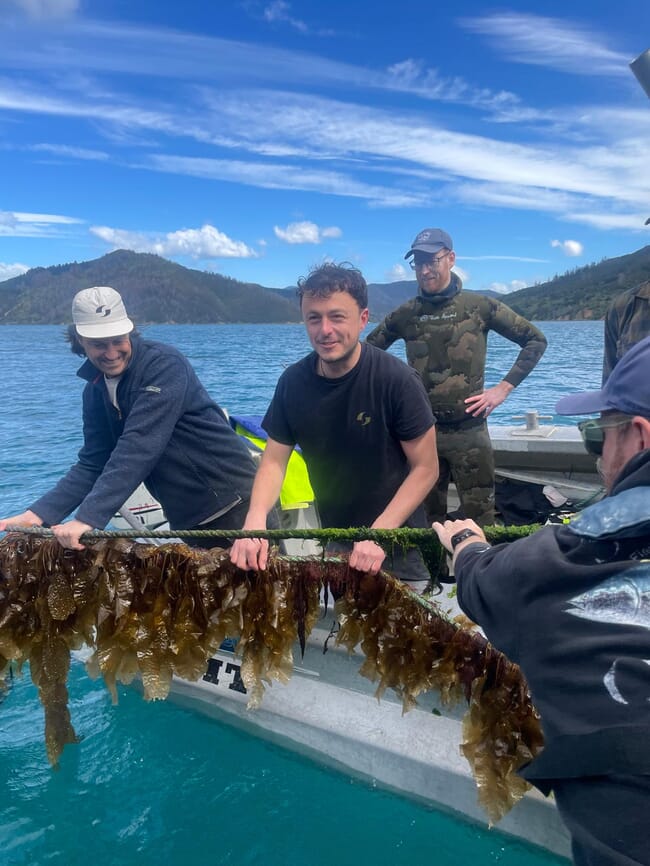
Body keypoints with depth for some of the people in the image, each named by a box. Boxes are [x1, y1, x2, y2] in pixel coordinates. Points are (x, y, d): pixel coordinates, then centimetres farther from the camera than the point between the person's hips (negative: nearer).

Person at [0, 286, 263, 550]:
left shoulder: (164, 365, -19)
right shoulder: (96, 390, 4)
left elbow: (138, 449, -29)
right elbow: (93, 463, 4)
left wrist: (88, 518, -34)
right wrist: (40, 513, -8)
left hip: (233, 501, -7)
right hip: (187, 518, 7)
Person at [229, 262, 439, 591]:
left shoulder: (396, 380, -21)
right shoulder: (293, 382, -9)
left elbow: (425, 469, -16)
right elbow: (274, 461, -6)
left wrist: (380, 534, -25)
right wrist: (255, 521, -24)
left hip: (398, 547, -4)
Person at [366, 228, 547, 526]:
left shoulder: (479, 306, -2)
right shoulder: (405, 314, 3)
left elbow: (536, 340, 3)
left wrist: (503, 388, -4)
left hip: (468, 430, -2)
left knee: (479, 515, 1)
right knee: (430, 516, 13)